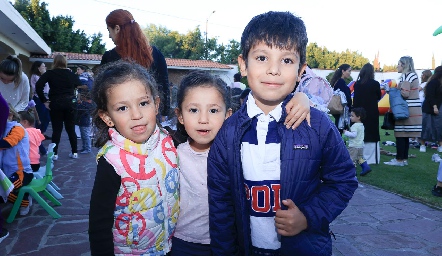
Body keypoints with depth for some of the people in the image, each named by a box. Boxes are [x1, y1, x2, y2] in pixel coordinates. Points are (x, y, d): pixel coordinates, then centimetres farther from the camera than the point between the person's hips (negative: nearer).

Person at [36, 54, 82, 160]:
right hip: (70, 103, 2)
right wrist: (76, 99, 9)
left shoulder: (50, 73, -2)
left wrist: (44, 101, -8)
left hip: (55, 103, -2)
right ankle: (74, 152, 14)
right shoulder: (71, 74, 6)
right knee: (71, 129, 10)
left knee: (57, 129, 5)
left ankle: (54, 153, 7)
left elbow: (38, 86, -11)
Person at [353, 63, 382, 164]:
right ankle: (371, 158, 5)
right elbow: (378, 97, 7)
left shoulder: (357, 84, -1)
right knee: (371, 137, 4)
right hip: (372, 114, -3)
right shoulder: (375, 84, -9)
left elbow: (355, 98, 4)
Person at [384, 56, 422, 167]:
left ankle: (399, 160, 0)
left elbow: (405, 94, -18)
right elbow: (409, 93, 14)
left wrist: (391, 91, -6)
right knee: (405, 136, 12)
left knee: (400, 135, -4)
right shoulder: (413, 75, 17)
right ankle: (404, 159, 17)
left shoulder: (405, 76, -13)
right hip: (413, 109, 9)